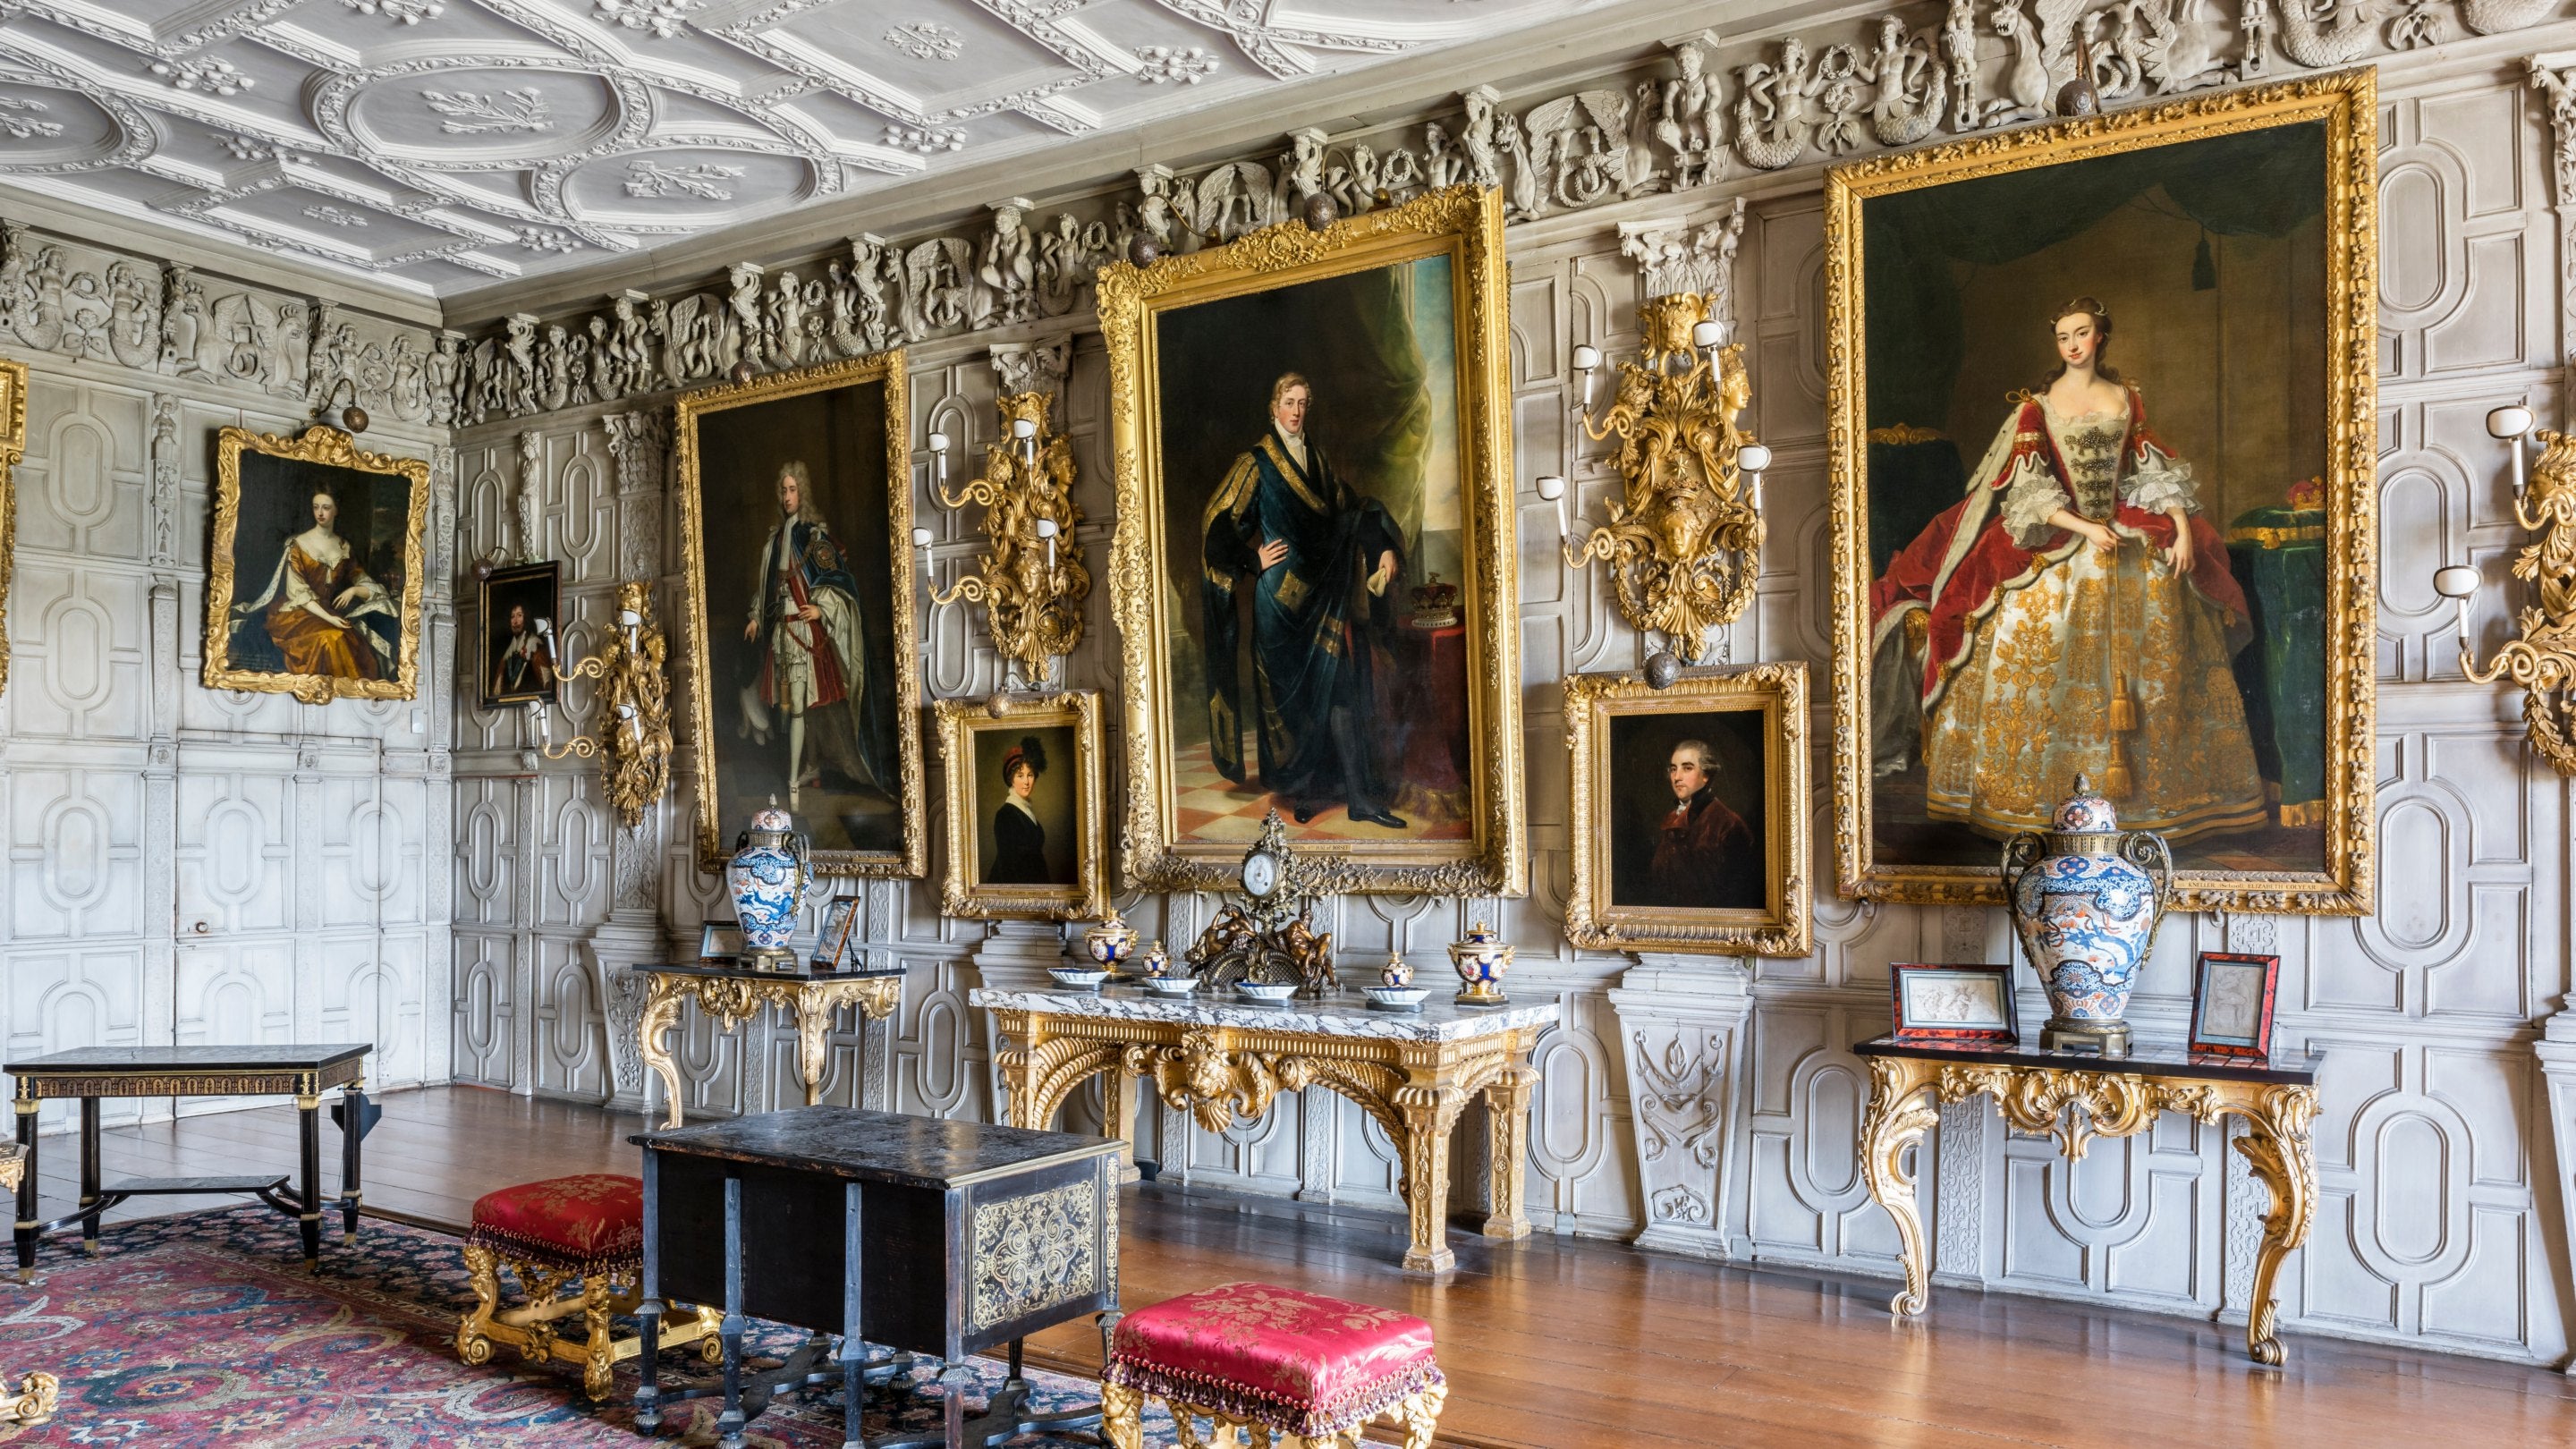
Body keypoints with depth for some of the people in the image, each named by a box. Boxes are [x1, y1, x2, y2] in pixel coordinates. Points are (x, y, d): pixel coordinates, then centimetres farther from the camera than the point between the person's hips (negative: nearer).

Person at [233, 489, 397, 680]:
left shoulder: (344, 547, 10)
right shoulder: (298, 544, -2)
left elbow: (370, 586, 12)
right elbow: (298, 592, -9)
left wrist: (353, 590, -11)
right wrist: (328, 618, -21)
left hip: (330, 612, 4)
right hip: (297, 614, -4)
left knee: (355, 643, -28)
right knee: (332, 639, -34)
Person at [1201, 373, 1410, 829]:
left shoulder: (1317, 459, 16)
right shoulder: (1257, 462, -1)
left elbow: (1350, 510, 18)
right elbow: (1219, 519, -5)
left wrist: (1384, 547, 4)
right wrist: (1253, 561, -9)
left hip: (1322, 590, 5)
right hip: (1281, 593, -4)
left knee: (1340, 687, -2)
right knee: (1290, 690, 1)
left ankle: (1359, 795, -3)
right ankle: (1301, 790, 12)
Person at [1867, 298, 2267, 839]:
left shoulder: (2127, 399, 10)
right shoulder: (2037, 407, 0)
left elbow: (2156, 472, 9)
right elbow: (2027, 491, -8)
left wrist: (2183, 527, -5)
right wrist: (2084, 528, -17)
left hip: (2126, 538, 3)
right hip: (2054, 545, -3)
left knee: (2147, 668, 2)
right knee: (2046, 670, -7)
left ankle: (2143, 788, 12)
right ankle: (2034, 791, 2)